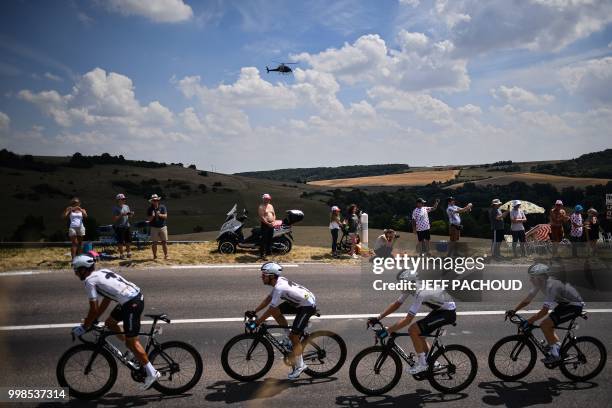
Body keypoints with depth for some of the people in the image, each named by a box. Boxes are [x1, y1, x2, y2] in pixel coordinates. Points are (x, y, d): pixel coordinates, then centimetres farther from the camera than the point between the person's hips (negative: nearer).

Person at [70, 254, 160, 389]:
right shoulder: (103, 272, 21)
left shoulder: (90, 281, -5)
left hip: (132, 304, -9)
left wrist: (84, 327, 6)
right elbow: (106, 300, 25)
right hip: (137, 296, 9)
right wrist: (92, 319, 29)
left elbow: (94, 309, -6)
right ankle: (134, 351, 29)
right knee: (109, 323, 23)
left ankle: (151, 373, 4)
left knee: (131, 342, 0)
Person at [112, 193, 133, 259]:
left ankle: (128, 253, 25)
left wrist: (131, 214, -4)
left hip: (127, 226, 6)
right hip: (119, 227, -6)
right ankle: (121, 254, 8)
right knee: (120, 242, -2)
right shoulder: (115, 208, -6)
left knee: (128, 241, 12)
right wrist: (122, 215, -22)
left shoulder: (126, 206, 13)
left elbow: (129, 216, 18)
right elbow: (114, 219, -13)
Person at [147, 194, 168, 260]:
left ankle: (166, 255, 9)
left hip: (163, 227, 0)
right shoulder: (150, 209, 0)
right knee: (154, 243, 2)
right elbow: (148, 219, -3)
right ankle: (155, 256, 13)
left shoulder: (162, 207, 1)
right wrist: (152, 216, -23)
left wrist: (159, 215, -23)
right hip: (154, 228, 0)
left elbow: (165, 216, -6)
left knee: (164, 242, 2)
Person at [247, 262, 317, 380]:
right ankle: (290, 336, 16)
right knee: (276, 312, 2)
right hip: (299, 302, 9)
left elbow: (270, 310, -25)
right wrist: (254, 311, 7)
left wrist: (256, 323, -18)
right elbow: (268, 299, 10)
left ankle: (299, 366, 7)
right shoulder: (279, 281, -1)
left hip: (308, 306, -9)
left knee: (294, 336, -6)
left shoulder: (279, 287, -28)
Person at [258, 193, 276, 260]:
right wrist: (268, 223, -18)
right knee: (264, 240, -8)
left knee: (270, 239, 14)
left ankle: (269, 251, 27)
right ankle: (262, 254, -6)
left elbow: (274, 214, 17)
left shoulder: (271, 206, 15)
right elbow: (262, 217, -16)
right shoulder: (261, 207, -9)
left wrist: (273, 222, 0)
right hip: (265, 225, -7)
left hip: (271, 225, 7)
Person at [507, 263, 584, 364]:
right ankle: (558, 349, 19)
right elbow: (527, 300, 2)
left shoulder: (551, 286, -32)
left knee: (545, 325, -16)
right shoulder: (541, 283, -5)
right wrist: (513, 310, -6)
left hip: (574, 306, -9)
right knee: (548, 326, 6)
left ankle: (554, 354, -4)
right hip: (565, 303, 9)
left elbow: (544, 311, -34)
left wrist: (529, 322, -33)